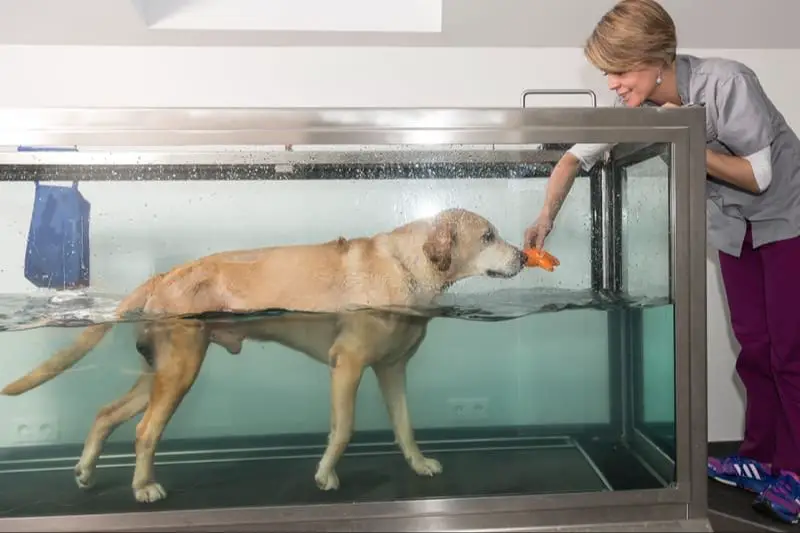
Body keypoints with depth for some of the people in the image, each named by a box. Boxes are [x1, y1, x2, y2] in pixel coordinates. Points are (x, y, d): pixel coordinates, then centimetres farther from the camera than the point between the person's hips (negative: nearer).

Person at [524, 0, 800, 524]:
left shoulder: (725, 81, -27)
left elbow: (758, 176, -22)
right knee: (753, 345, 7)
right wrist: (546, 216, -24)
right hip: (734, 225, 5)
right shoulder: (638, 107, -11)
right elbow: (576, 156, -10)